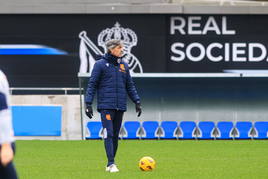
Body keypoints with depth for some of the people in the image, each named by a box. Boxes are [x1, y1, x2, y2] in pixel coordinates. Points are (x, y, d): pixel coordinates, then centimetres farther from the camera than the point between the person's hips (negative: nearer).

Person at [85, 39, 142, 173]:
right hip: (106, 106, -5)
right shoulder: (100, 64, -2)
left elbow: (130, 85, 19)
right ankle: (111, 163, -18)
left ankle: (111, 164, 14)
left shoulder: (124, 66, 13)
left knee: (115, 136, 7)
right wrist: (88, 103, -8)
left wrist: (137, 101, 10)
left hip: (120, 106, 5)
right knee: (108, 134, -14)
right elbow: (92, 84, -2)